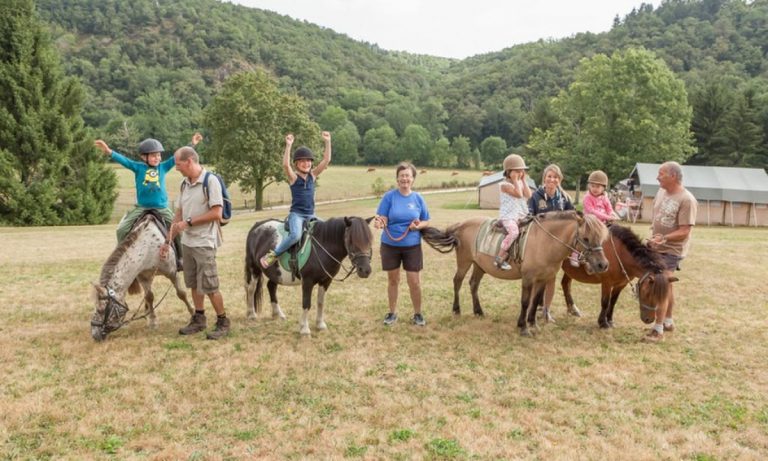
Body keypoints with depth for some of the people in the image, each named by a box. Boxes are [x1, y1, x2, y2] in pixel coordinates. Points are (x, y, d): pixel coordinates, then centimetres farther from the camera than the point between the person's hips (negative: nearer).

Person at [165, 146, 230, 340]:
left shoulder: (210, 182, -13)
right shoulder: (184, 183, 8)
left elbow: (216, 213, -19)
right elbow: (179, 214, 12)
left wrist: (188, 222, -16)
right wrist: (168, 240, 10)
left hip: (204, 243, -7)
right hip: (187, 242, 7)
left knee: (209, 287, -3)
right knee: (194, 284, 15)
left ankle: (222, 322, 12)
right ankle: (199, 319, 28)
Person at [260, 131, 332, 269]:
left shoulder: (313, 175, 8)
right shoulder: (293, 177, -4)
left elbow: (326, 160, 0)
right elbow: (285, 165, -25)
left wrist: (327, 142, -10)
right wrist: (288, 146, -33)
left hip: (311, 215, 5)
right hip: (296, 214, -5)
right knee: (295, 235, -30)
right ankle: (271, 256, -15)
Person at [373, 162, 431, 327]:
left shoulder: (418, 198, 0)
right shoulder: (389, 196, -6)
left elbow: (426, 221, 6)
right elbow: (383, 220, -10)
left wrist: (419, 225, -15)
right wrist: (378, 222, -33)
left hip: (412, 246, 1)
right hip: (390, 245, 0)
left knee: (414, 281, 1)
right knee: (393, 280, 12)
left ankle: (418, 313, 20)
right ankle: (392, 312, 28)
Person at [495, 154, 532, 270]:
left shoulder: (520, 183, 16)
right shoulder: (504, 184, -7)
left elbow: (528, 195, 0)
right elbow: (518, 194, -19)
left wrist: (523, 180, 2)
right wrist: (515, 180, -11)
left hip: (522, 216, 8)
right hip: (508, 216, -8)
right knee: (514, 231, -33)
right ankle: (500, 258, -29)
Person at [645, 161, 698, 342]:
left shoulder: (687, 200, -21)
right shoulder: (661, 192, 3)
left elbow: (684, 231, -24)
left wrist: (665, 238, -36)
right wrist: (653, 234, 9)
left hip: (671, 250, -8)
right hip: (657, 247, 8)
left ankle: (658, 329, 0)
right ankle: (668, 321, 33)